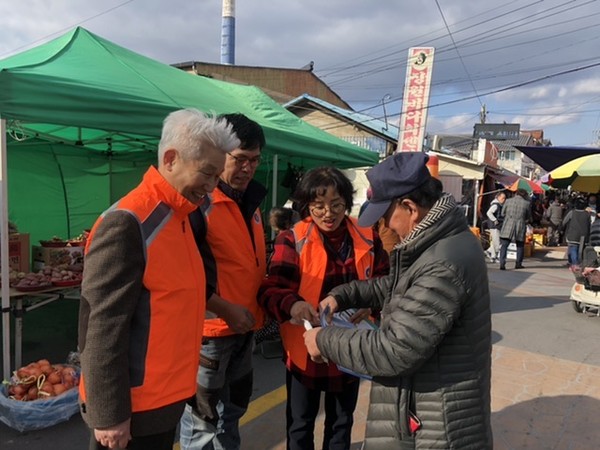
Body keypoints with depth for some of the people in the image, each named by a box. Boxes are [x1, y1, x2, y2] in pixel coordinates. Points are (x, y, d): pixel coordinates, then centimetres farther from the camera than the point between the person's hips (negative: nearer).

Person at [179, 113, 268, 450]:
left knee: (232, 412, 23)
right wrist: (224, 308, -19)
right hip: (210, 328, -8)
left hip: (245, 328, 8)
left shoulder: (251, 201, 10)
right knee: (203, 421, 8)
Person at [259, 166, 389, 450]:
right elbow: (269, 290, -19)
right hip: (304, 348, -2)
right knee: (300, 424, 18)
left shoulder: (367, 238, -4)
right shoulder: (293, 240, -13)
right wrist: (292, 304, -41)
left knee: (341, 422, 24)